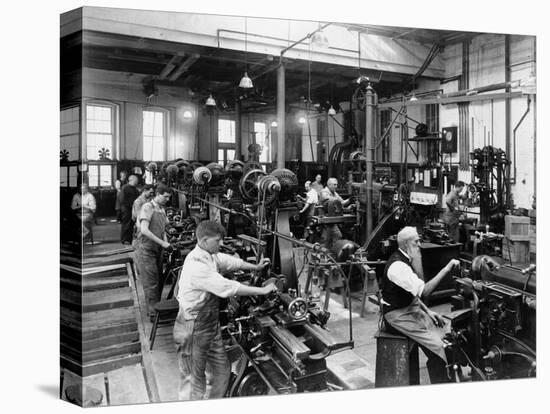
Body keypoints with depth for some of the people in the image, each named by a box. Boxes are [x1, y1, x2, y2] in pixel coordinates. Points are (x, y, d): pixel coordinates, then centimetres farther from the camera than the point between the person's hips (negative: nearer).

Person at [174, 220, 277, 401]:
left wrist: (256, 267, 17)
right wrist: (262, 290, -24)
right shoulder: (196, 265, -29)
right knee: (194, 381, 6)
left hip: (211, 325, 9)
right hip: (193, 330, -9)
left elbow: (229, 261, 19)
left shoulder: (211, 256, 0)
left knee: (222, 370, 19)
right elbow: (227, 287, -31)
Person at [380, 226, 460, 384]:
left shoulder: (405, 260, 9)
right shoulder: (398, 266, -24)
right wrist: (445, 270, -28)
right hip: (398, 316, -10)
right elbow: (424, 292, -30)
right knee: (437, 346, -16)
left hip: (411, 309, 10)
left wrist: (428, 311, 7)